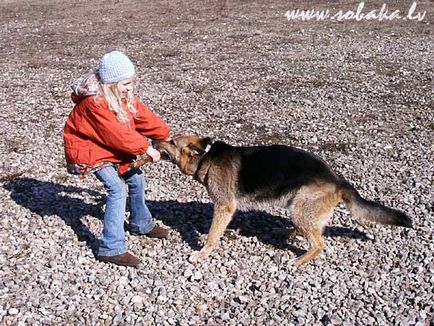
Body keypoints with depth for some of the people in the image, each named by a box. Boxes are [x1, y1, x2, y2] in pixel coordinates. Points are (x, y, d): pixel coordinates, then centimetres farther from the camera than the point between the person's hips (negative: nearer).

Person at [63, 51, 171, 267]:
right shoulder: (94, 103, -31)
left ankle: (141, 224, 36)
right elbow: (117, 134, -31)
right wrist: (146, 149, -25)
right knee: (117, 189, -20)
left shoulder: (123, 95, -4)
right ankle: (111, 249, -17)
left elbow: (144, 117, 0)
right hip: (88, 150, -9)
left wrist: (166, 135, -3)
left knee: (136, 178, 13)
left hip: (110, 148, 9)